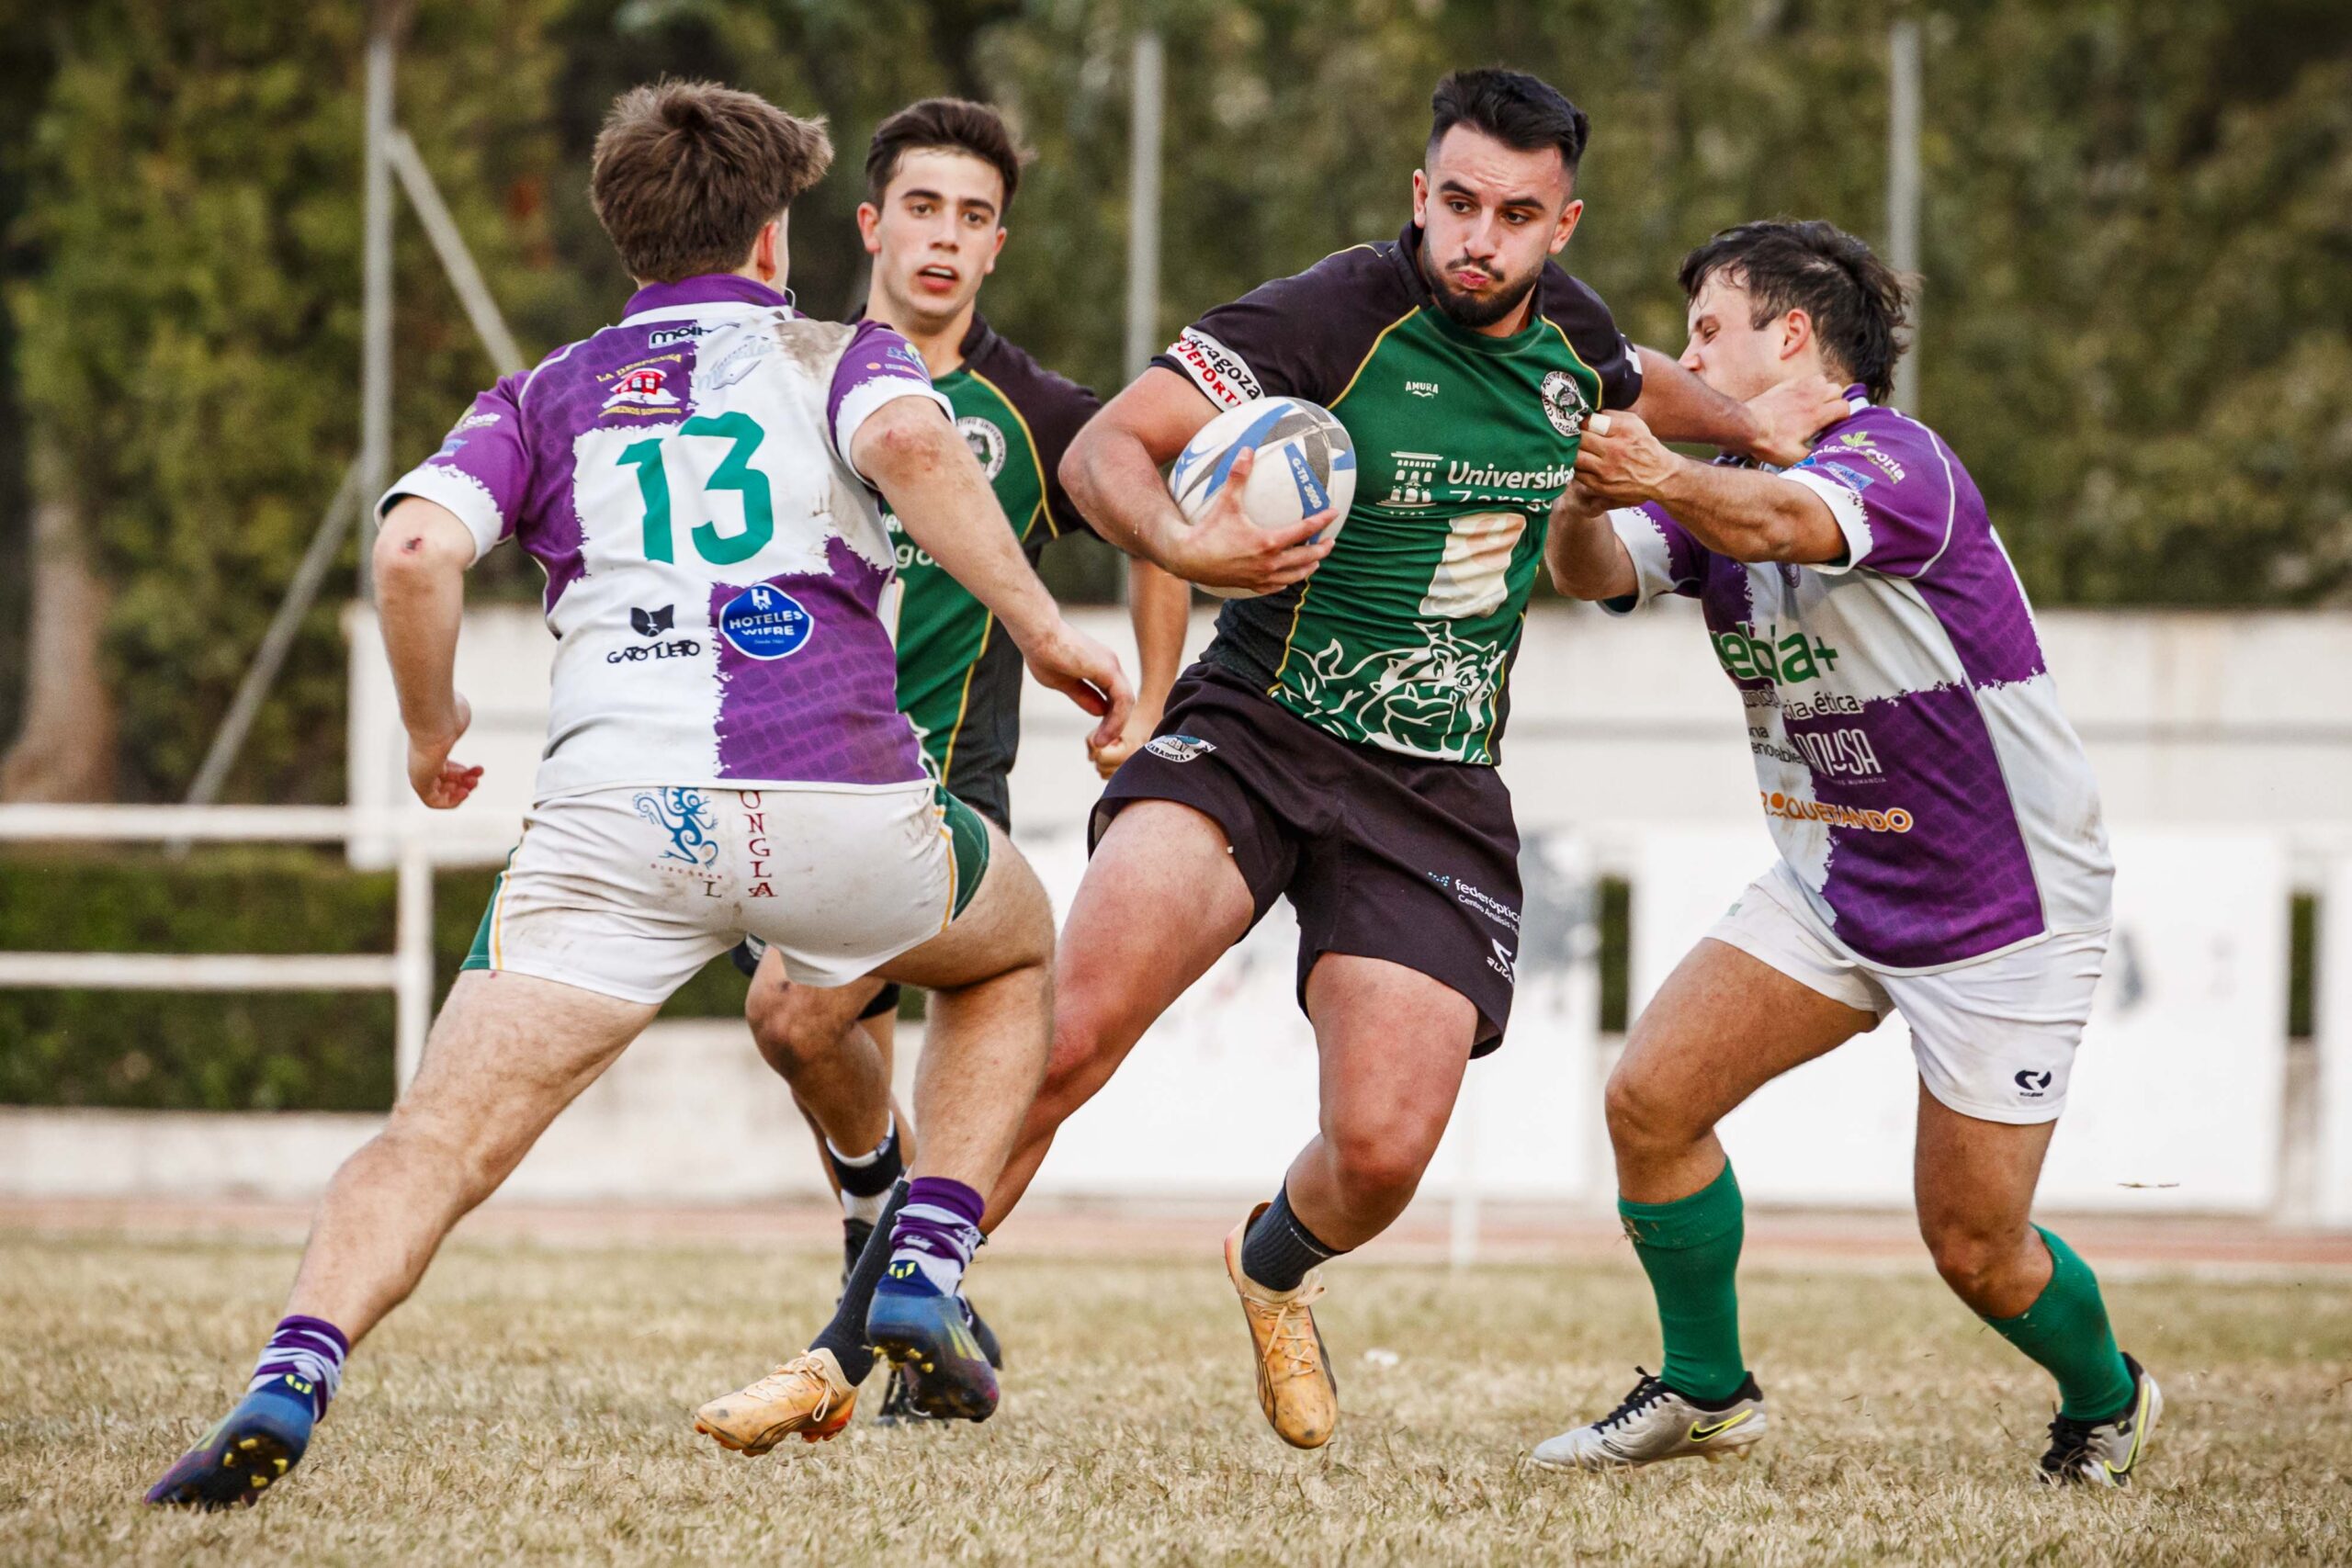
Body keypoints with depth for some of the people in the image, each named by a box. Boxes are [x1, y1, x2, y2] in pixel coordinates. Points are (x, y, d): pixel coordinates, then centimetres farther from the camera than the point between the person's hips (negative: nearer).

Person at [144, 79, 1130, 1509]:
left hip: (614, 811, 1)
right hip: (840, 801, 0)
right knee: (1018, 953, 31)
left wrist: (431, 727, 19)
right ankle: (929, 1271, 15)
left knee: (439, 1141, -5)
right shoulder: (838, 356, 17)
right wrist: (1044, 630, -6)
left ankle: (292, 1380, -31)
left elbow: (416, 549, 3)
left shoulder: (544, 398, 22)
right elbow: (908, 443, -9)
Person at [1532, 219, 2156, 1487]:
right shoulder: (1728, 485, 3)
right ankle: (1705, 1389, 10)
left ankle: (2106, 1400, 28)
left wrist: (1668, 480, -67)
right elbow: (1595, 571, -14)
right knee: (1650, 1099, -9)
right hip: (1830, 890, 7)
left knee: (1974, 1248, -2)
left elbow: (1782, 523, -46)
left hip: (2002, 910, -7)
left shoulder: (1895, 460, -22)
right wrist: (1586, 499, -38)